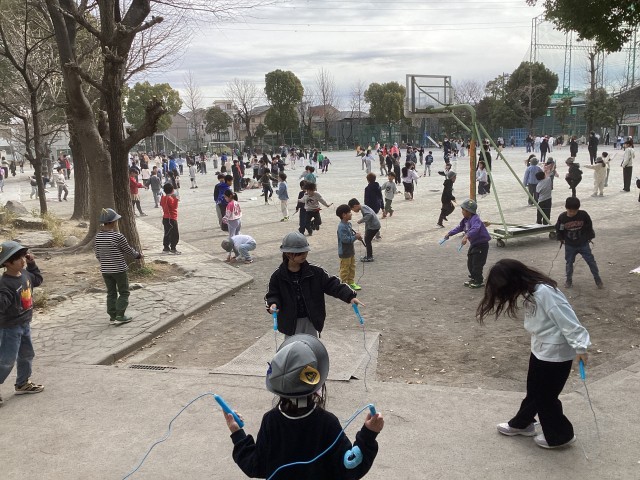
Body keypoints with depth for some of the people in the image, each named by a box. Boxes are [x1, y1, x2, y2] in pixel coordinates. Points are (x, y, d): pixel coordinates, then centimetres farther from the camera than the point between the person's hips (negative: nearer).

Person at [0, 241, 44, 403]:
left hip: (25, 324, 9)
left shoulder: (25, 273, -1)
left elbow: (37, 280, 21)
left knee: (27, 355, 21)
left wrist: (32, 264, 12)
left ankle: (22, 383, 38)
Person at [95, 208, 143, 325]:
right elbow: (128, 250, -6)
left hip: (105, 270, 6)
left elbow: (97, 255, 7)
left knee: (111, 293, 16)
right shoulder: (118, 236, -19)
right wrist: (138, 255, 13)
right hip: (119, 269, -6)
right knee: (124, 293, 9)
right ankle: (120, 316, 6)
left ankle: (112, 316, 19)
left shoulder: (98, 236, -1)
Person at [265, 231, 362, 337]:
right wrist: (273, 304, -25)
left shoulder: (315, 272, -8)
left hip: (311, 320, 1)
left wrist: (350, 296, -19)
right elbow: (272, 295, -1)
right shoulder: (278, 276, -9)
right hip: (290, 323, -1)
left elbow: (332, 283, -9)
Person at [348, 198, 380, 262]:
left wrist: (361, 220, -26)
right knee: (367, 239, 18)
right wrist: (366, 231, 26)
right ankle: (369, 255, 27)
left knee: (367, 240, -1)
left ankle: (369, 257, 6)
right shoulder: (363, 208, 15)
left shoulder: (363, 208, -16)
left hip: (374, 226, -10)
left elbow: (370, 215, -34)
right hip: (372, 226, 10)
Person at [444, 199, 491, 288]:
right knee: (470, 263, 15)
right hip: (473, 244, 10)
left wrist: (466, 236, -57)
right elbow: (459, 228, 20)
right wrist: (449, 234, 20)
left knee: (477, 264, -6)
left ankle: (479, 281, 6)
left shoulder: (475, 219, -26)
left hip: (481, 244, -10)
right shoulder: (466, 220, 5)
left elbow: (475, 229, -44)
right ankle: (473, 278, 29)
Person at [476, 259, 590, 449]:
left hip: (556, 353, -9)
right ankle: (521, 424, 42)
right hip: (540, 349, 9)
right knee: (534, 390, 24)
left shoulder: (544, 292, -29)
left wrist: (579, 347, -24)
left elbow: (567, 320, -27)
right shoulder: (529, 290, 0)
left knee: (545, 396, 7)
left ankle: (560, 436, 28)